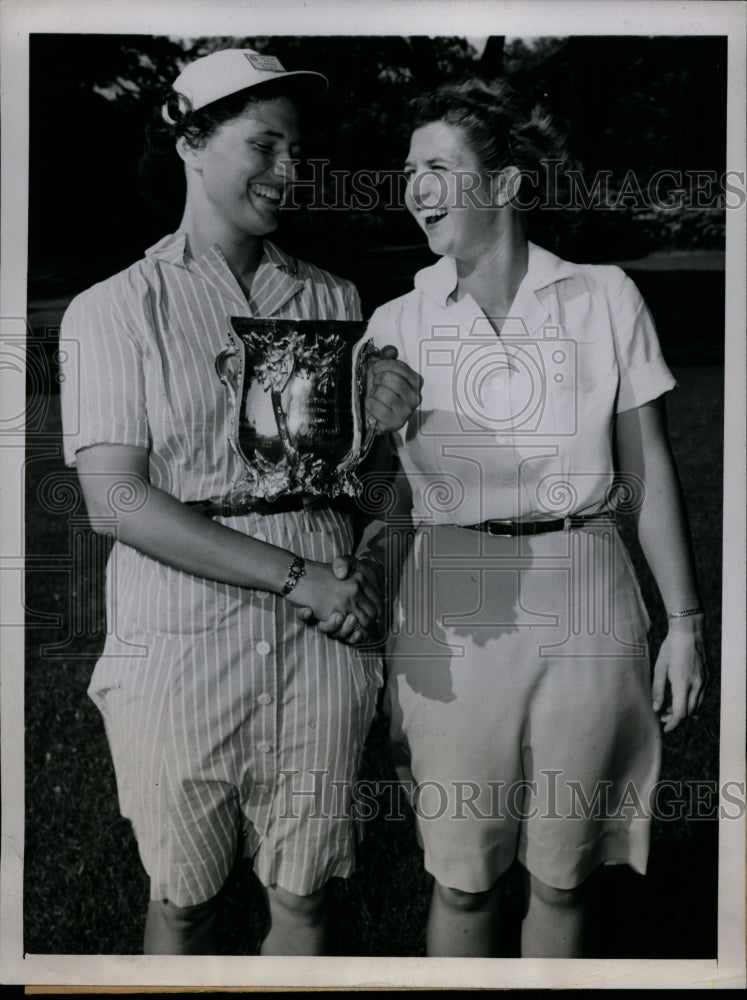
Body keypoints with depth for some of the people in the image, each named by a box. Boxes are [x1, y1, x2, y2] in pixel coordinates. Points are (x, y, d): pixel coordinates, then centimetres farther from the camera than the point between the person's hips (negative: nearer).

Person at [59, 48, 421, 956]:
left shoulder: (332, 300, 8)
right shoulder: (115, 310, -3)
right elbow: (117, 501, -12)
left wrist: (384, 423, -6)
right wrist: (296, 577, -17)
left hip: (321, 652, 3)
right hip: (180, 660, -2)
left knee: (303, 897, 15)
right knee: (183, 904, 16)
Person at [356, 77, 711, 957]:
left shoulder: (604, 299, 2)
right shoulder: (397, 323, 3)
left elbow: (647, 470, 5)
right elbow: (386, 495, 6)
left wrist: (684, 619, 3)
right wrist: (376, 652, 3)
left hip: (584, 607, 0)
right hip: (450, 621, 0)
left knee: (560, 877, 13)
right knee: (462, 879, 10)